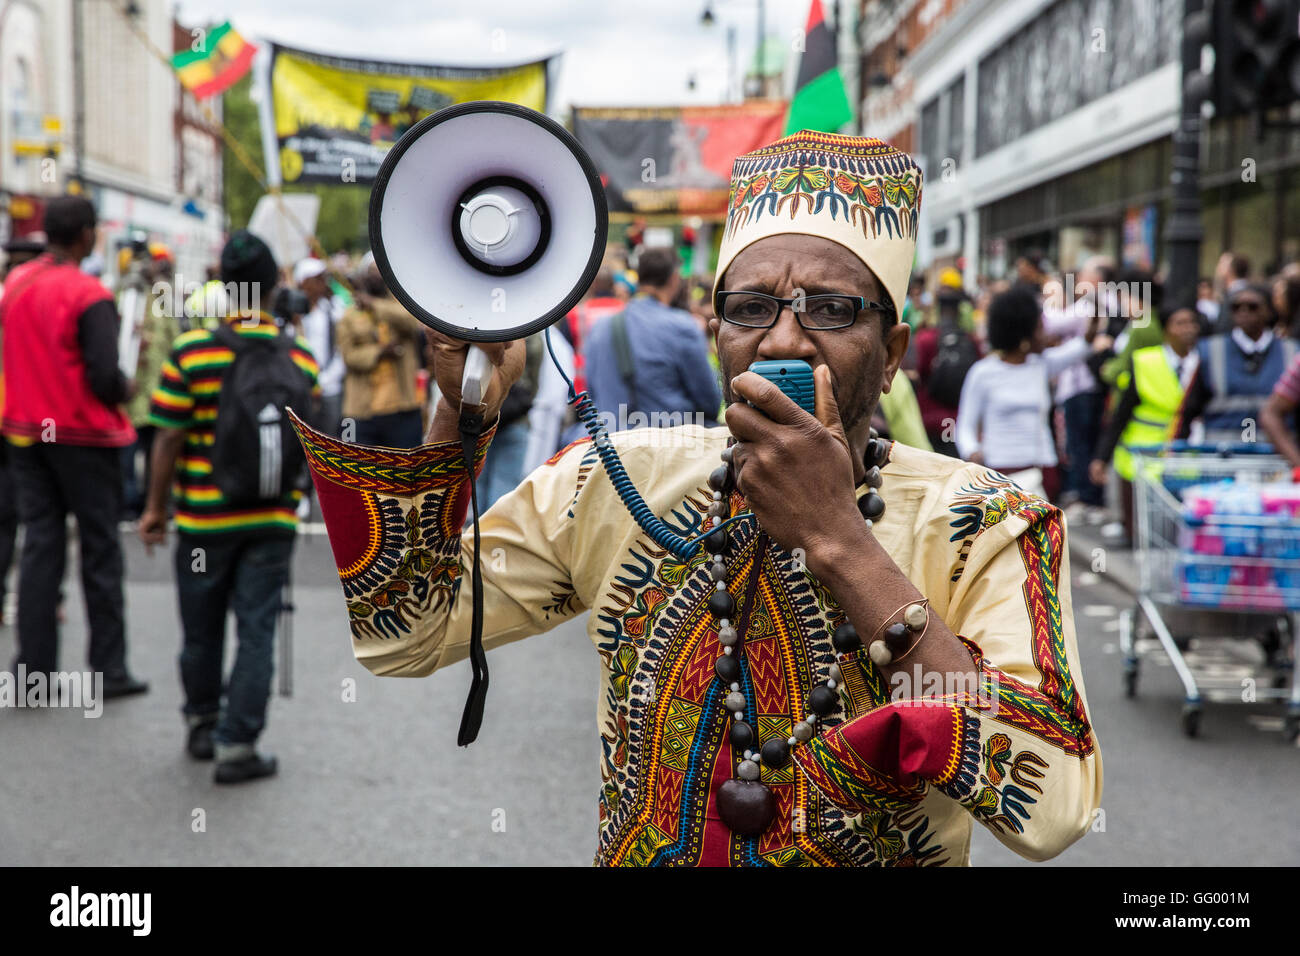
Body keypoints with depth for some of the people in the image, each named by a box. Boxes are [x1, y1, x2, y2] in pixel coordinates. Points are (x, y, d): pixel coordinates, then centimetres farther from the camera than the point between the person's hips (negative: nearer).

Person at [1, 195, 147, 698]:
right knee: (100, 550, 5)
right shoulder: (89, 297, -17)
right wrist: (126, 390, -2)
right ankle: (109, 669, 10)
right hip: (82, 435, -6)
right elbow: (104, 377, -21)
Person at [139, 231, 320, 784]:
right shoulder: (300, 358, -2)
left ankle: (202, 724, 32)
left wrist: (155, 507, 1)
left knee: (202, 628, 16)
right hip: (273, 520, 1)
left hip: (204, 516, 0)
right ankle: (236, 745, 4)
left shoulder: (191, 351, -9)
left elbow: (169, 438, -9)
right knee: (257, 633, 4)